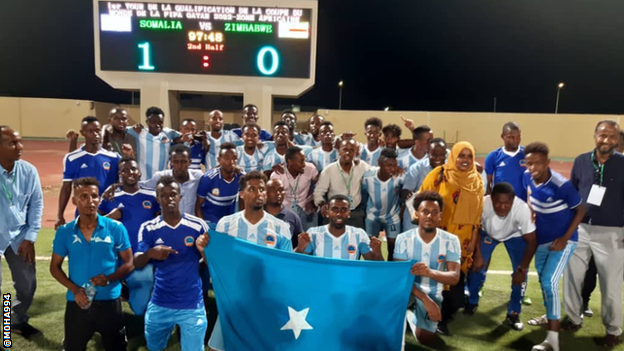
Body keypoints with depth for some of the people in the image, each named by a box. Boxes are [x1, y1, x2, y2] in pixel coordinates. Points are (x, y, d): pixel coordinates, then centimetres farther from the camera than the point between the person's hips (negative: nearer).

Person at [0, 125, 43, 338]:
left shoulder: (29, 171, -7)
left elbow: (36, 204, 2)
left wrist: (30, 237, -1)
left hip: (18, 235, 3)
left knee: (28, 284, 12)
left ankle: (18, 321, 38)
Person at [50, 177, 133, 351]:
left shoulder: (115, 228, -8)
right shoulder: (64, 232, -2)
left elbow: (129, 263, -3)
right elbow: (55, 267, 5)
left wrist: (109, 278, -21)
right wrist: (75, 289, -10)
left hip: (109, 301, -1)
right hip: (76, 303, 1)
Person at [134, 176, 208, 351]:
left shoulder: (198, 225, -8)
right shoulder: (149, 228, -3)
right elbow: (137, 263, -7)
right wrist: (150, 253, -28)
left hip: (192, 305, -2)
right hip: (159, 305, 3)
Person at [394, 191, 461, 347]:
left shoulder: (450, 241, -9)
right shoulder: (403, 239, -11)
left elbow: (454, 278, -16)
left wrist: (430, 272, -38)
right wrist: (425, 299, -28)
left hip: (433, 293, 0)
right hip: (409, 289, 0)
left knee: (426, 339, -15)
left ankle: (412, 318, 19)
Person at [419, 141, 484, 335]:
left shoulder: (477, 180, 6)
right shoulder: (439, 174, -5)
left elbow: (477, 212, 8)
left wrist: (473, 239, 5)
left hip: (463, 238, 3)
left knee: (455, 279, 5)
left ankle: (443, 318, 23)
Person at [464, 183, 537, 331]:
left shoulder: (523, 208, -41)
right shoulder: (483, 203, -39)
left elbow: (532, 241, -28)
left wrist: (522, 269, -27)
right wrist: (478, 255, -15)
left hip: (514, 236, 0)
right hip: (488, 232, 1)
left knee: (521, 273, -12)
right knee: (477, 266, -10)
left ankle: (513, 313, 9)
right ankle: (472, 302, 17)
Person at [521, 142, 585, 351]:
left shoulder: (562, 185, -26)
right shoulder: (527, 178, -10)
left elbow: (580, 210, -14)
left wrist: (565, 238, -18)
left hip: (562, 241, -6)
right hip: (541, 241, 6)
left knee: (549, 282, -17)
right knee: (543, 282, 19)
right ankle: (550, 317, 44)